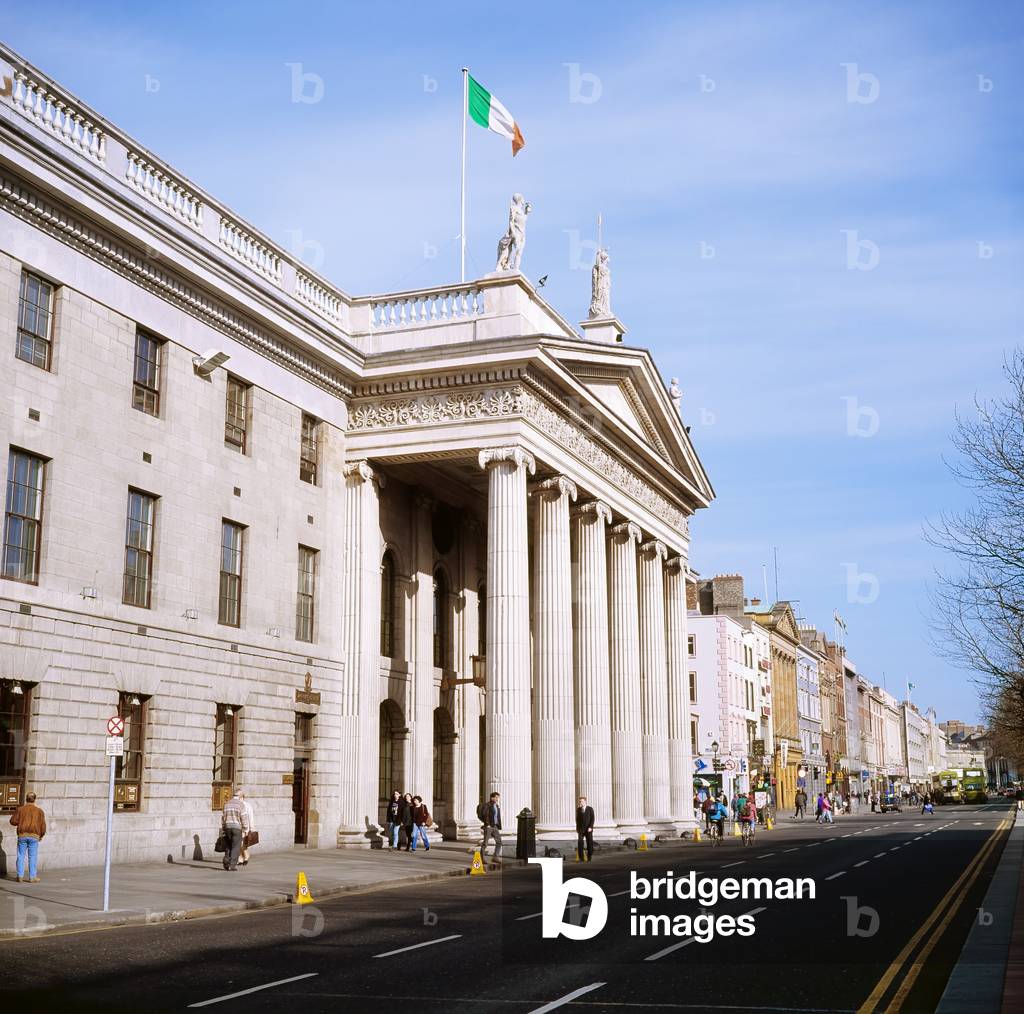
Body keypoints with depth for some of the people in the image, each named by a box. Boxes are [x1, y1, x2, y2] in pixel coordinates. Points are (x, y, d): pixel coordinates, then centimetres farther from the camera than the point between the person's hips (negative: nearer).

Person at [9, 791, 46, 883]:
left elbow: (13, 821, -2)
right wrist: (42, 835, 14)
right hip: (34, 836, -1)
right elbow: (43, 825, -1)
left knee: (21, 856, 8)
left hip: (22, 835, 1)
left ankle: (20, 876, 9)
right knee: (32, 857, 3)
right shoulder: (39, 811, 1)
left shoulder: (20, 809, 3)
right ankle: (32, 877, 4)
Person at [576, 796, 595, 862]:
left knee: (589, 843, -1)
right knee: (580, 842, -13)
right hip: (581, 829, 1)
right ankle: (581, 858, -8)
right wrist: (577, 828, 7)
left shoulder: (590, 809, -1)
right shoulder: (578, 809, 6)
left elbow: (592, 819, -5)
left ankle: (589, 858, 9)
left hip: (588, 829, -1)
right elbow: (577, 819, 11)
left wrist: (590, 827, -15)